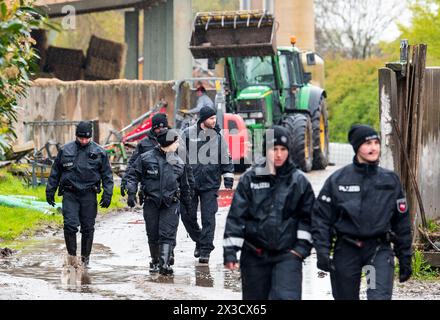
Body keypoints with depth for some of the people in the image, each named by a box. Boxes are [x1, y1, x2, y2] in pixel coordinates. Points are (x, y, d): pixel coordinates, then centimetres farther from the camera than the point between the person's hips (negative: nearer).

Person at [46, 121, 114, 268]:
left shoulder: (99, 152, 3)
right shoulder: (65, 150, 5)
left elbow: (107, 175, 6)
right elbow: (55, 173, 13)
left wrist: (107, 195, -3)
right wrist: (50, 191, 10)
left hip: (89, 195, 0)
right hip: (70, 194, 0)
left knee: (88, 228, 4)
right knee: (70, 224, -13)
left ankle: (85, 259, 15)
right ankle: (72, 255, 1)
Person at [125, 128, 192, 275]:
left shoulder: (179, 163, 9)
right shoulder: (146, 158, -2)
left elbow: (184, 186, 20)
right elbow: (133, 176, 1)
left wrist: (187, 203, 24)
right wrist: (131, 193, -10)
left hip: (171, 204, 1)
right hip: (151, 202, -1)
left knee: (168, 234, -11)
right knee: (153, 235, 7)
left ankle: (164, 264, -18)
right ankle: (155, 261, 25)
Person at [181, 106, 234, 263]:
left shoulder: (218, 137, 4)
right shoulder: (188, 134, -1)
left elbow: (226, 160, 10)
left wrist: (228, 181, 5)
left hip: (210, 184, 0)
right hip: (189, 183, 0)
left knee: (208, 218, -4)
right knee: (187, 215, 3)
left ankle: (205, 250, 1)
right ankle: (199, 240, 27)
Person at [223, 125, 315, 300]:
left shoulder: (299, 181, 2)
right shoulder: (250, 178, 1)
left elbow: (307, 217, 8)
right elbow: (236, 215, -1)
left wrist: (302, 246, -1)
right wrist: (230, 251, -6)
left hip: (287, 254, -1)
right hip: (255, 256, 1)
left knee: (286, 297, -17)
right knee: (254, 298, 12)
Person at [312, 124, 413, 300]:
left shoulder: (390, 180, 4)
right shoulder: (337, 180, -2)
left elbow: (401, 221, 11)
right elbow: (321, 217, 0)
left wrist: (405, 257, 11)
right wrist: (322, 251, -10)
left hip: (379, 248, 0)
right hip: (346, 250, 0)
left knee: (380, 296, -20)